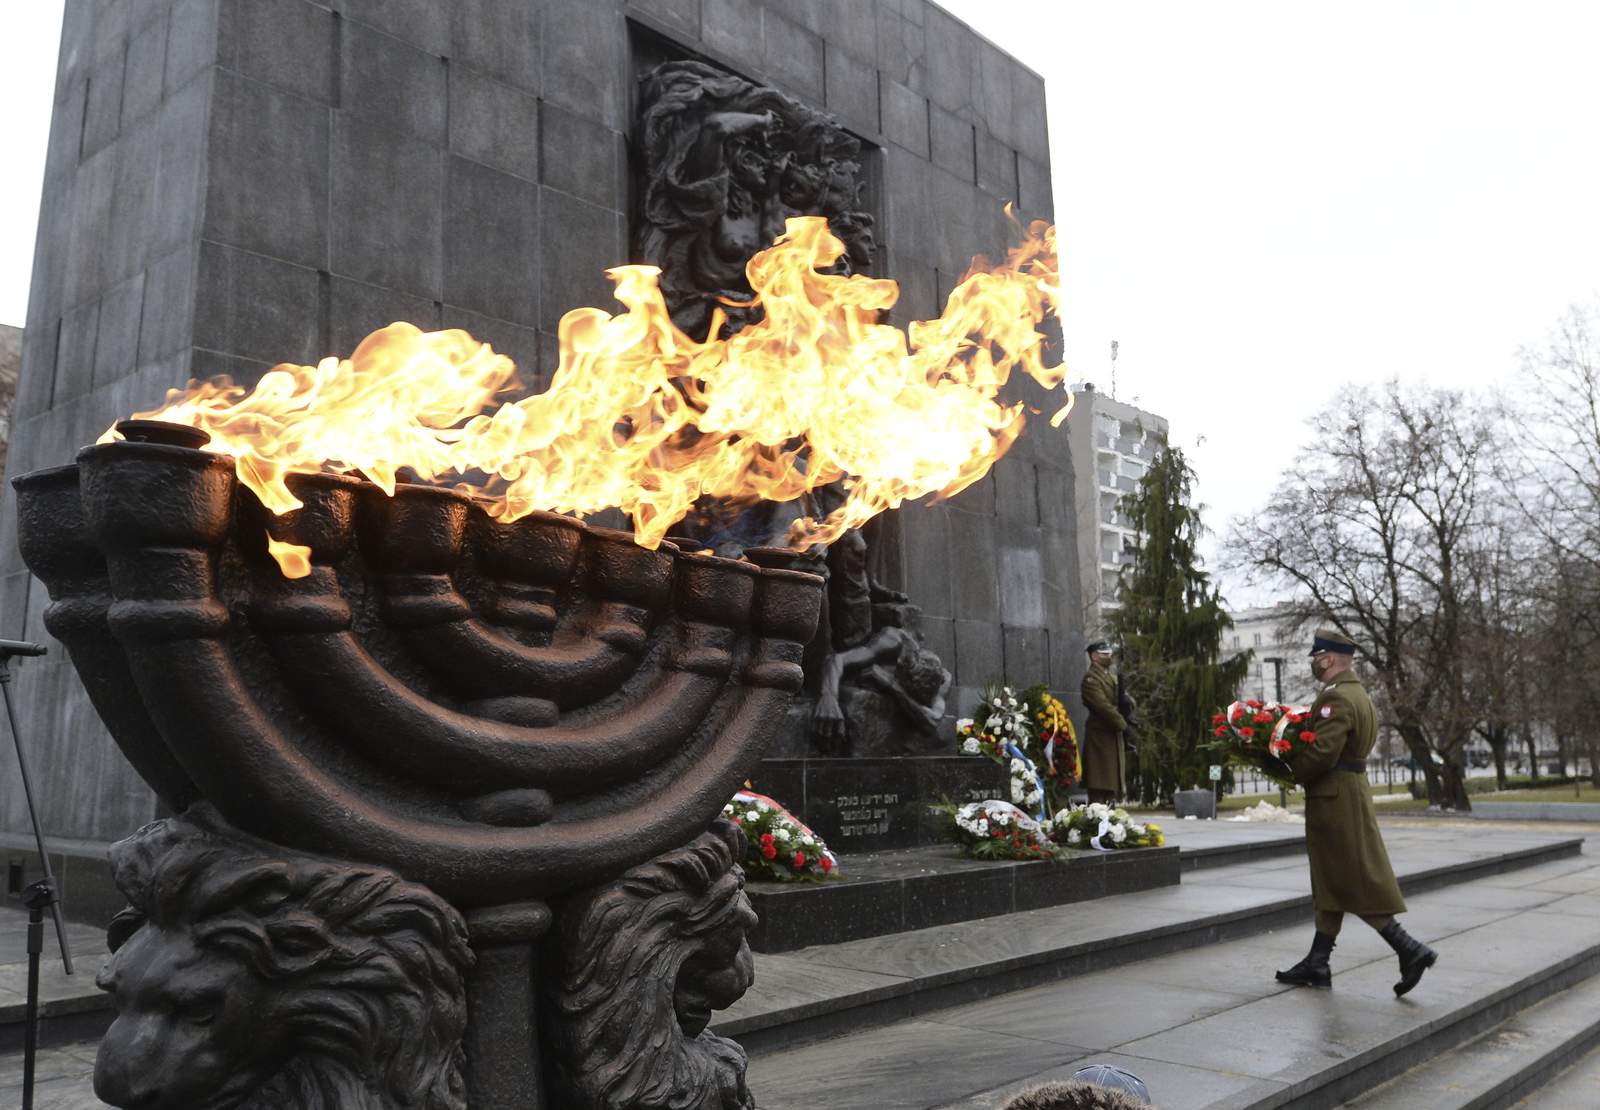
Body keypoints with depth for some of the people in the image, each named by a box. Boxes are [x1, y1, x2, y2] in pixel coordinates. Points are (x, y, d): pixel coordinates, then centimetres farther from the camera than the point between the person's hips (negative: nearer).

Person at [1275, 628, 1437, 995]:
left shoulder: (1337, 698, -18)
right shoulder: (1358, 694, 15)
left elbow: (1320, 752, -25)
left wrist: (1289, 773, -9)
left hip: (1335, 800, -11)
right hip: (1350, 793, 11)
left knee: (1356, 885, -3)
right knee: (1331, 883, 12)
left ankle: (1409, 949, 0)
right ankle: (1317, 964, 18)